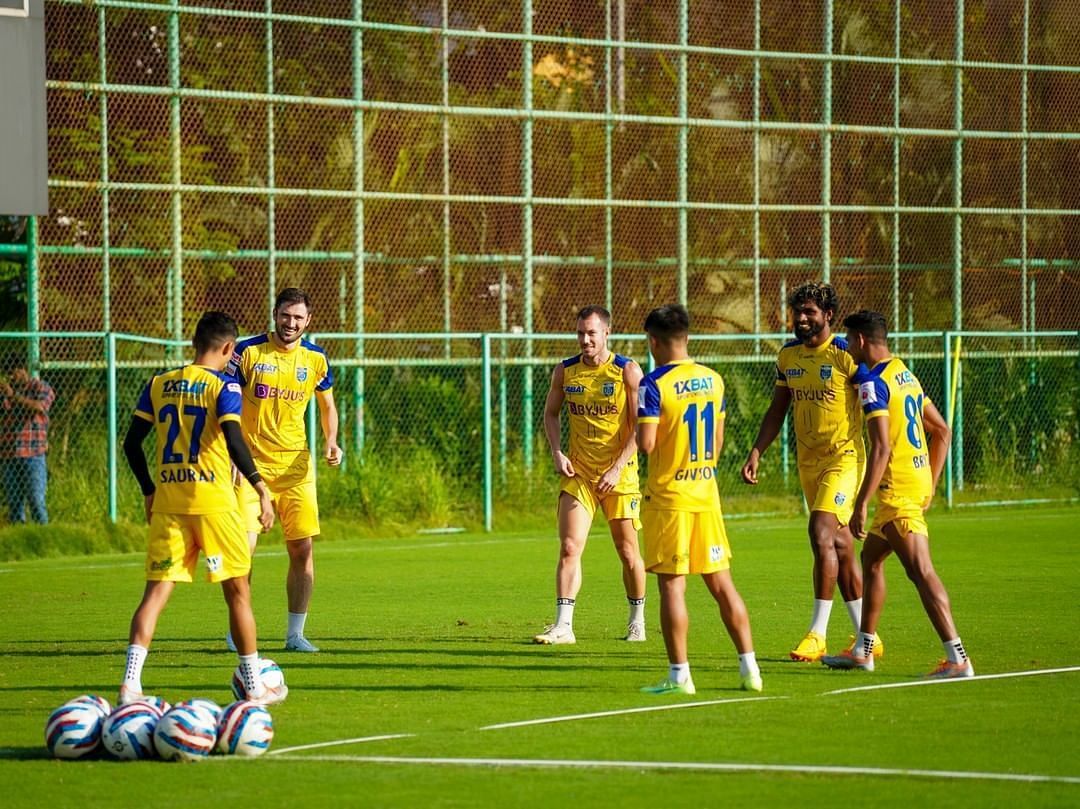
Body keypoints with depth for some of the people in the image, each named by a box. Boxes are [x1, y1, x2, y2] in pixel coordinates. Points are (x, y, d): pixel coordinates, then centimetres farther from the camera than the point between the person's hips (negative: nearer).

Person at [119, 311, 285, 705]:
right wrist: (260, 488, -13)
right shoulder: (223, 386, -5)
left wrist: (149, 491, 20)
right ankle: (254, 684, 16)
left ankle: (130, 682, -14)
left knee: (156, 591, 1)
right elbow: (233, 440, -18)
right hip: (213, 499, -4)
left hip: (167, 502, 4)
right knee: (237, 591, 9)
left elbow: (131, 443, 10)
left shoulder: (159, 385, 10)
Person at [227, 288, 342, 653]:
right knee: (244, 545, -11)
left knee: (302, 550, 1)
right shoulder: (248, 351, -5)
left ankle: (295, 634, 12)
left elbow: (327, 406, 19)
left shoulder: (315, 359, 5)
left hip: (295, 465, 3)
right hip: (251, 463, -3)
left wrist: (331, 442, 0)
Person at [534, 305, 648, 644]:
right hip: (578, 471, 2)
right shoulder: (565, 371, 3)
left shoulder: (628, 371, -8)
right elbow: (551, 413, 17)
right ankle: (563, 626, -11)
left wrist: (617, 468, -17)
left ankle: (637, 620, 25)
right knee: (569, 547, -10)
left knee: (628, 552, 6)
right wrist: (557, 454, 1)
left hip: (619, 473, -2)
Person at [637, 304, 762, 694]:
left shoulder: (654, 385, -13)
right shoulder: (713, 380, 7)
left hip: (668, 497, -6)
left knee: (671, 585, -1)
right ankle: (749, 668, 10)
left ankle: (679, 675, -2)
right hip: (707, 493, 6)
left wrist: (638, 424, 2)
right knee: (720, 582, 10)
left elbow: (646, 444, -20)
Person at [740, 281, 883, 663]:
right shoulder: (788, 355, 8)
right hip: (808, 459, 7)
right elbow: (777, 410, 17)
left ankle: (818, 633, -17)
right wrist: (756, 453, 8)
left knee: (821, 530, -20)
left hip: (843, 456, -7)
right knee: (840, 544, 10)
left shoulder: (846, 355, -11)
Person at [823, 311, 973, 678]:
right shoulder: (906, 375, 15)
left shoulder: (873, 383, -13)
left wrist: (861, 505, -20)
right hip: (918, 483, 10)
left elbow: (881, 448, -21)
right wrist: (930, 486, 21)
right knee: (871, 558, 22)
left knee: (921, 572, -14)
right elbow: (942, 432, 19)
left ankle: (958, 659, -20)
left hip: (897, 489, -10)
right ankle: (863, 651, 30)